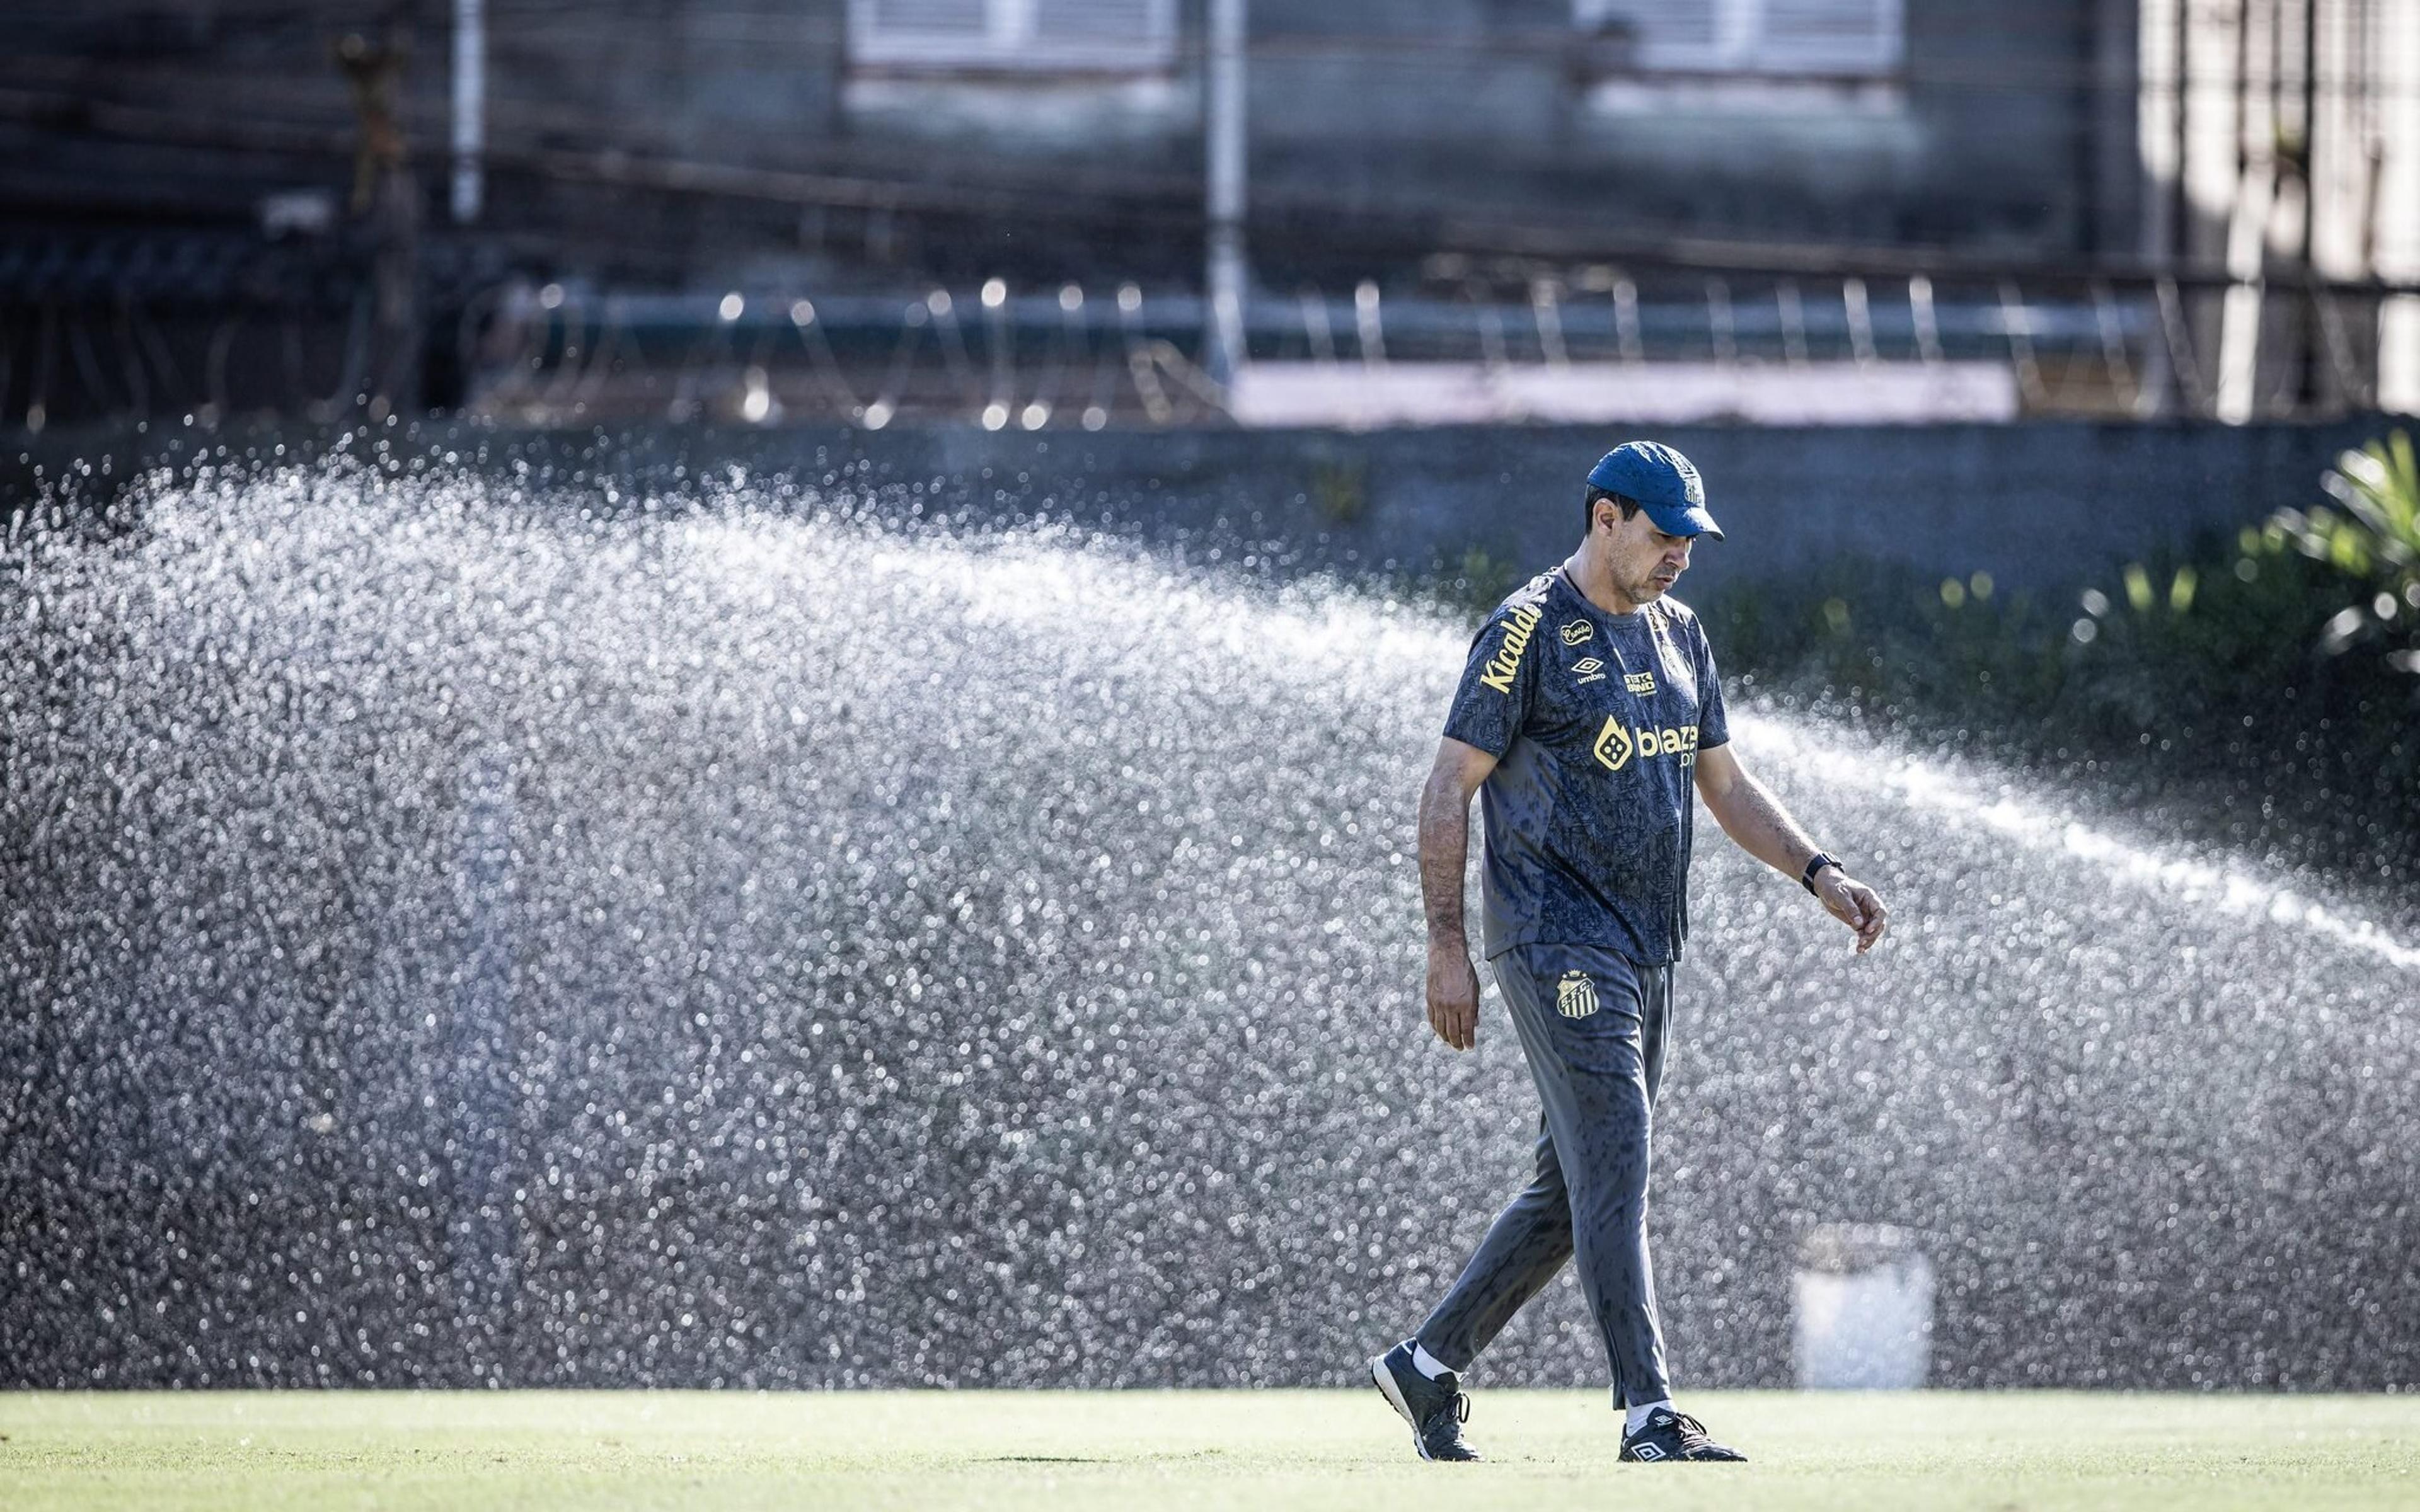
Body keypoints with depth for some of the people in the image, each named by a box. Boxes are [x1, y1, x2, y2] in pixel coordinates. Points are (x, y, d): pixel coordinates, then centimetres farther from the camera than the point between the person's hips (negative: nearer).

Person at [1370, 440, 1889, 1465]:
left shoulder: (1677, 635, 15)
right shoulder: (1529, 632, -8)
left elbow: (1725, 784, 22)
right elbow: (1449, 787, -9)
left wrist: (1820, 875, 7)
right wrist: (1446, 946, -14)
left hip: (1647, 954, 8)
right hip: (1557, 944, -8)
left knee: (1573, 1191, 10)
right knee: (1614, 1168, -15)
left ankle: (1428, 1367, 22)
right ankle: (1650, 1417, -20)